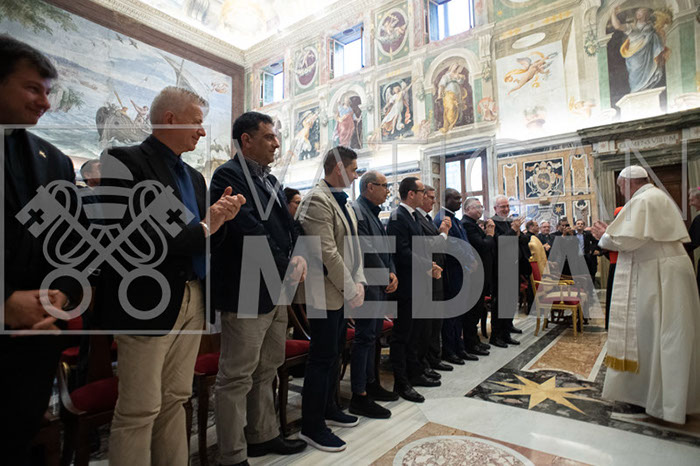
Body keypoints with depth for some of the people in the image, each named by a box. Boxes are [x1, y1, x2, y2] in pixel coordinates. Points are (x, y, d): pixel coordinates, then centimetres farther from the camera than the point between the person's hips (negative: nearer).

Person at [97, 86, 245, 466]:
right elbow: (137, 239, -19)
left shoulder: (193, 176, 17)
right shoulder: (124, 162, -7)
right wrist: (205, 228, -12)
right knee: (139, 411, 4)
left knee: (176, 401, 17)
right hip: (148, 302, -7)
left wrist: (219, 217, -4)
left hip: (193, 300, 7)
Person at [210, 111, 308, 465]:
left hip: (276, 290, 9)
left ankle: (263, 436, 36)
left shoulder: (270, 180, 16)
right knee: (237, 377, 4)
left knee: (266, 370, 19)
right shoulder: (229, 175, -11)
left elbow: (286, 225, 16)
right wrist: (287, 266, -16)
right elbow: (250, 230, -22)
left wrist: (298, 257, -2)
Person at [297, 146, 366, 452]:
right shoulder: (317, 200, -17)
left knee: (335, 352, 19)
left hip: (340, 292, 9)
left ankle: (329, 409, 36)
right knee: (322, 357, 1)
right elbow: (327, 253, -23)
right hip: (325, 293, -9)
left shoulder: (342, 200, 13)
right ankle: (312, 427, 18)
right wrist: (350, 289, -17)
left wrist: (358, 281, 5)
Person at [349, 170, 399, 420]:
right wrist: (385, 276, -10)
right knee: (365, 336, -5)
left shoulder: (373, 213, 17)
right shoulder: (357, 211, -13)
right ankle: (359, 397, 5)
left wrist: (392, 273, 2)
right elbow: (366, 250, -19)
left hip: (381, 285, 10)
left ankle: (371, 383, 29)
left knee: (373, 334, 16)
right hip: (368, 284, -10)